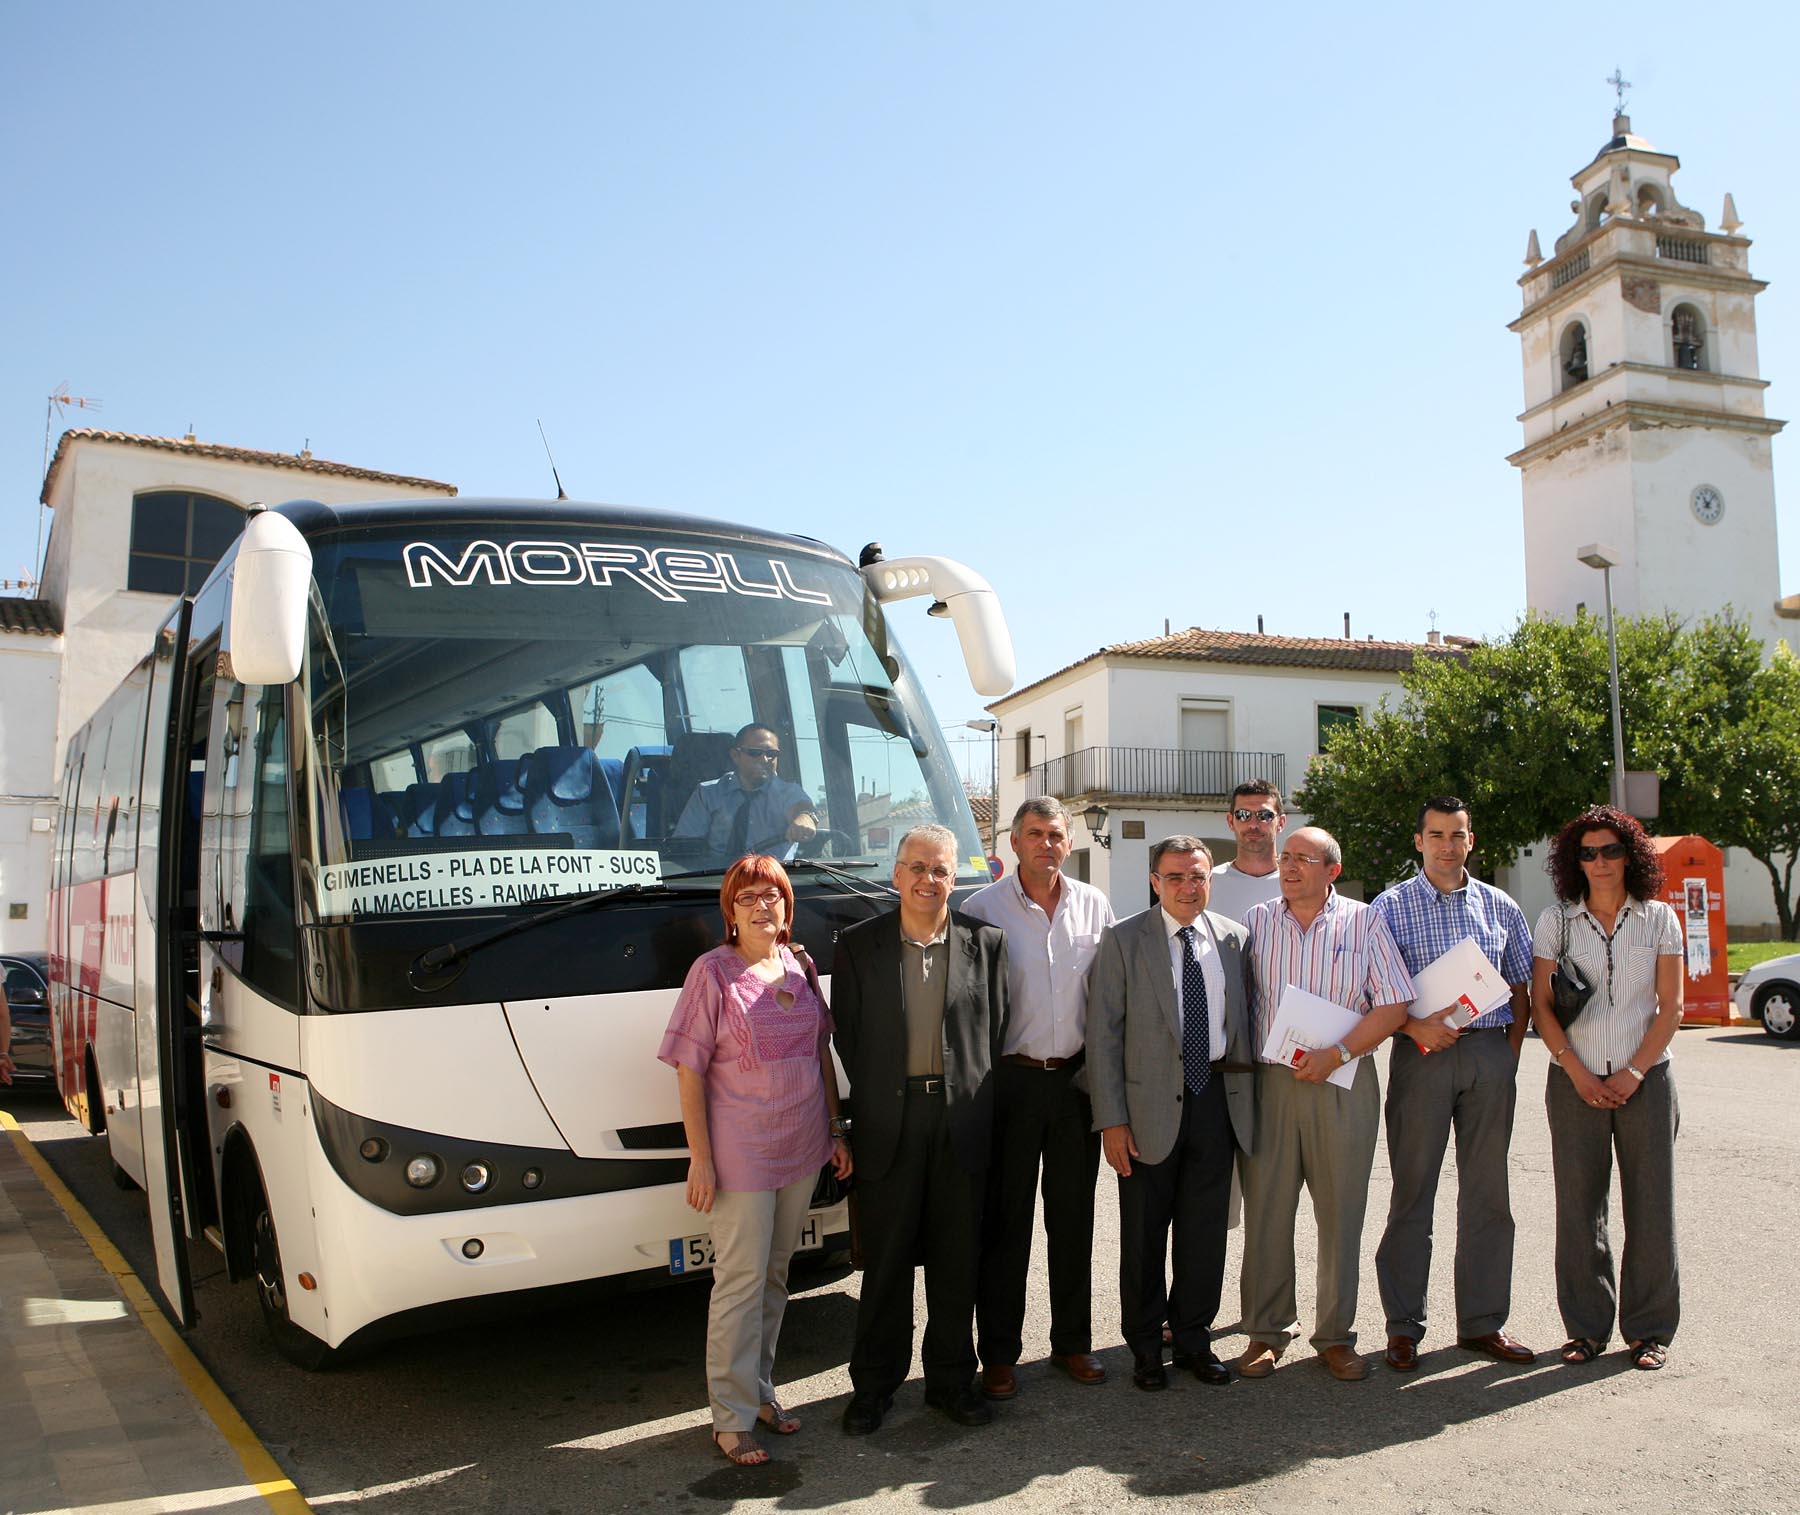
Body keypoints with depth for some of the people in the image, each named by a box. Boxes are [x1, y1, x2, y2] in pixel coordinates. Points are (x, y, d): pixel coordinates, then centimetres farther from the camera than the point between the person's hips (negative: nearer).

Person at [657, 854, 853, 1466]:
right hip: (741, 1152, -5)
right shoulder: (712, 971, -9)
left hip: (803, 1147, 5)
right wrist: (700, 1158, -13)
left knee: (775, 1276, 15)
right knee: (741, 1282, 1)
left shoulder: (800, 967, 6)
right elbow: (689, 1070, -10)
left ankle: (760, 1391, 30)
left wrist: (836, 1130, 11)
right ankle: (732, 1418, 13)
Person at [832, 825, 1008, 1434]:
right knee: (885, 1259, 9)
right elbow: (848, 1038, 2)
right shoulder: (859, 945, -1)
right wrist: (876, 1103, 1)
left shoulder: (985, 943, 2)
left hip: (963, 1120, 1)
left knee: (956, 1260, 11)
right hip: (888, 1121, -1)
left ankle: (951, 1379, 26)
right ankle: (873, 1384, 23)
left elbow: (995, 1034, 5)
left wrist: (974, 1102, 1)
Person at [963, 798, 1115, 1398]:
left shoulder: (1093, 906, 7)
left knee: (1074, 1216, 12)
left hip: (1077, 1078, 3)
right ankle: (999, 1353, 16)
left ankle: (1072, 1341, 26)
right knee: (1005, 1220, 4)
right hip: (1012, 1078, -3)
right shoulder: (984, 907, -3)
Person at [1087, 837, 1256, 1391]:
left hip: (1217, 1096, 3)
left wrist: (1247, 1094, 5)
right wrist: (1111, 1119, -11)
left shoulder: (1233, 938, 6)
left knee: (1205, 1229, 11)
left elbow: (1245, 1019, 12)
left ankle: (1193, 1339, 28)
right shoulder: (1123, 941, -4)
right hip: (1151, 1102, -3)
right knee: (1144, 1231, 8)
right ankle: (1145, 1346, 24)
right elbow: (1103, 1034, -6)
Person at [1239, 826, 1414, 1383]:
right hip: (1269, 1081, 1)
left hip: (1343, 1083, -1)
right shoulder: (1256, 922, 7)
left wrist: (1336, 1055, -13)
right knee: (1266, 1208, 4)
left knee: (1341, 1211, 5)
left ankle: (1336, 1336, 18)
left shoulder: (1363, 923, 2)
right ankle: (1266, 1332, 17)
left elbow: (1394, 1005, -3)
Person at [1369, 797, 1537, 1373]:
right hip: (1422, 1052, -3)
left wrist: (1510, 1054, 4)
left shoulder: (1500, 907, 10)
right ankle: (1404, 1326, 10)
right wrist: (1414, 1025, -17)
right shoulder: (1391, 906, 1)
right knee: (1412, 1192, 1)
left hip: (1491, 1054, 3)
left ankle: (1483, 1322, 19)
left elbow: (1521, 989, 15)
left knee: (1487, 1193, 8)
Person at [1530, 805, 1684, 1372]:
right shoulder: (1556, 920, 2)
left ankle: (1649, 1329, 16)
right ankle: (1586, 1327, 15)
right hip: (1576, 1080, 0)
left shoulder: (1658, 918, 3)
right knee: (1579, 1204, 3)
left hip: (1645, 1079, 0)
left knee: (1651, 1203, 2)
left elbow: (1671, 1006, 1)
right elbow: (1541, 1005, 1)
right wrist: (1579, 1073, -7)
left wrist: (1634, 1072, -8)